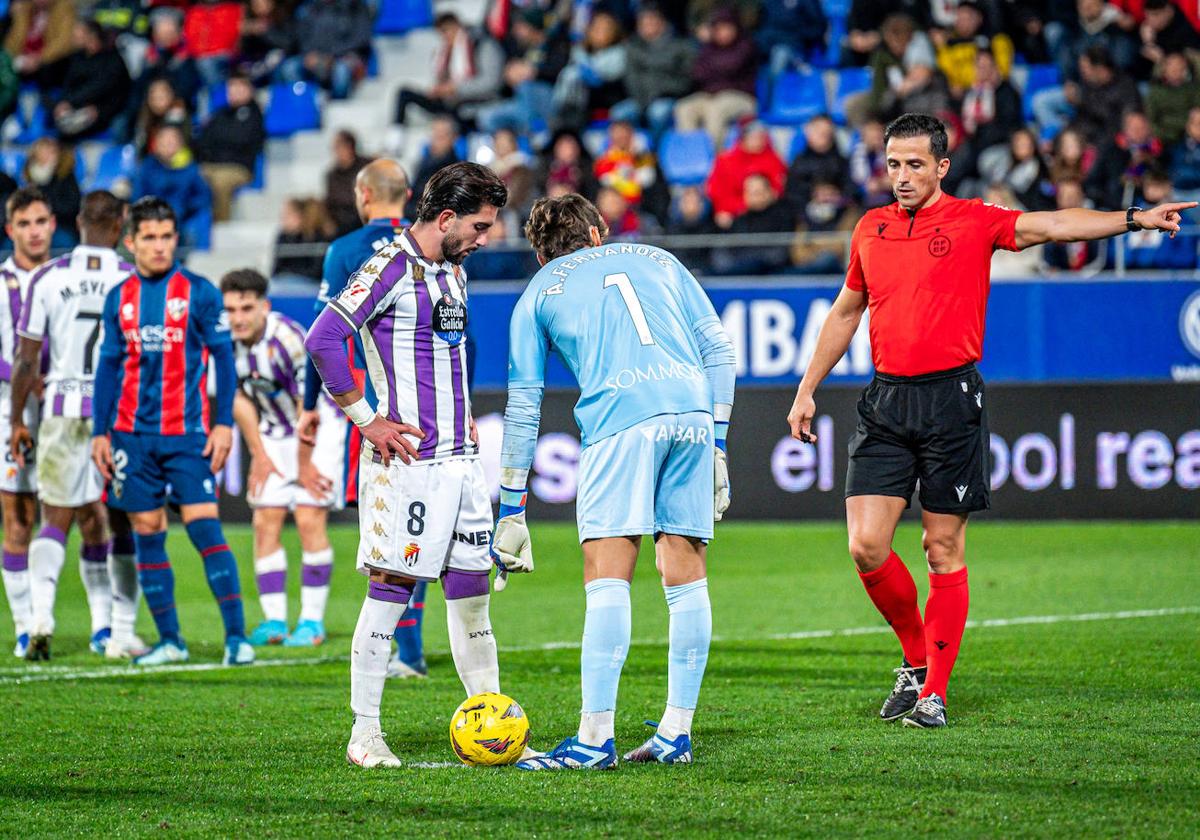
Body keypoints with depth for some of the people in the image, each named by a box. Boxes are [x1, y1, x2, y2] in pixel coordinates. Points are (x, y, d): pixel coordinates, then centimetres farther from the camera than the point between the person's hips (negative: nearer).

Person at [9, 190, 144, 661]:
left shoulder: (47, 279, -1)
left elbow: (27, 360, 1)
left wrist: (17, 420, 10)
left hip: (63, 413, 1)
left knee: (56, 521, 8)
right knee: (125, 526, 9)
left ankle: (41, 609, -15)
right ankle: (121, 634, 8)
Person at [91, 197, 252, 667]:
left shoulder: (199, 292, -1)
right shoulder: (119, 298, 9)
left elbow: (223, 360, 1)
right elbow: (108, 367, 13)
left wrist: (224, 423, -6)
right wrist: (100, 432, 9)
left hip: (188, 434, -3)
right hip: (133, 434, 4)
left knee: (205, 528, -12)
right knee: (147, 535, 4)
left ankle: (236, 636, -12)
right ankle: (169, 640, 11)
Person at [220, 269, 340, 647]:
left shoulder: (287, 339, -28)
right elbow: (240, 400, 4)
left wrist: (304, 465, -16)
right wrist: (259, 455, 3)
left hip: (319, 428, -6)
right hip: (273, 432, 6)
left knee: (309, 519, -14)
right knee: (265, 522, -4)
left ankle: (312, 620, -8)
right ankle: (274, 621, -1)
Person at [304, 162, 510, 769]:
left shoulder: (454, 271, 17)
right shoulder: (391, 268, -11)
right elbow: (323, 339, -19)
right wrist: (368, 420, -15)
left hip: (460, 456, 8)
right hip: (408, 461, -8)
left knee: (471, 589, 8)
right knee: (391, 588, -5)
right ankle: (365, 733, 0)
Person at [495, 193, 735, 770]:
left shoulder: (537, 294, 20)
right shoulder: (657, 260, 27)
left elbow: (523, 405, 18)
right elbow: (717, 347, 19)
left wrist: (511, 512, 20)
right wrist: (717, 442, 20)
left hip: (618, 420, -3)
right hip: (693, 411, 3)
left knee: (607, 581, -5)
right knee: (686, 579, 8)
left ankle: (595, 737, -13)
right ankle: (677, 732, 9)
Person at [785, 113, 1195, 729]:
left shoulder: (973, 221, -1)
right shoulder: (870, 229, 12)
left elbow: (1048, 226, -14)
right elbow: (845, 313, 23)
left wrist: (1132, 219, -28)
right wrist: (807, 391, 24)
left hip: (952, 400, -3)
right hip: (885, 402, 4)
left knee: (944, 550, 1)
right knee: (866, 546, -5)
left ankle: (934, 692, 9)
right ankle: (917, 656, 19)